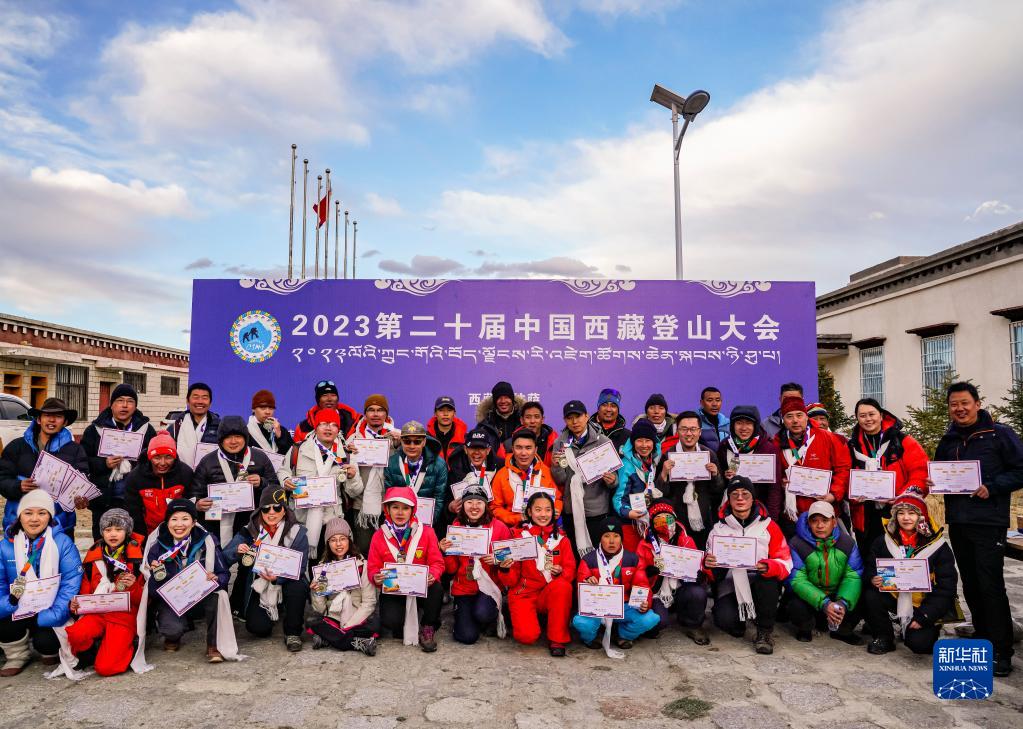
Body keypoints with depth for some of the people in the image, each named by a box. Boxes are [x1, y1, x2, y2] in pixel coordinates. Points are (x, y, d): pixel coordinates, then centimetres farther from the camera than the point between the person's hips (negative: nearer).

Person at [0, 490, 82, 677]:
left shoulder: (63, 543, -10)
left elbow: (71, 582, -17)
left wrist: (50, 616, -28)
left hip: (52, 614, -2)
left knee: (45, 642, -27)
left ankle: (52, 650, 14)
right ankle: (17, 655, 6)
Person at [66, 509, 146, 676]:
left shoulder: (138, 557, 2)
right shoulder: (94, 556, 12)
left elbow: (144, 599, 3)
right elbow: (85, 591, 19)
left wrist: (133, 587, -17)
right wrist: (75, 604, -2)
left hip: (124, 615, -3)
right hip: (96, 613, 3)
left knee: (106, 668, -18)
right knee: (75, 634, -31)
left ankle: (126, 646, 13)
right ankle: (91, 650, 3)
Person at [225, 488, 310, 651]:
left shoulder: (297, 532, -10)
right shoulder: (250, 531, -5)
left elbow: (300, 568, -15)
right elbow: (224, 558, -8)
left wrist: (277, 578, -33)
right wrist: (237, 551, -30)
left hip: (285, 585, -2)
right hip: (259, 588, 2)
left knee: (298, 586, -34)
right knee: (258, 628, -18)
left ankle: (293, 633, -10)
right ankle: (273, 616, 22)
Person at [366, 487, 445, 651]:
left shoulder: (426, 533, 0)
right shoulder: (379, 536, 2)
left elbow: (437, 562, -1)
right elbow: (373, 567, 4)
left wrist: (432, 575, -24)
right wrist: (376, 577, -19)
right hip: (393, 589, 0)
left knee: (437, 589, -33)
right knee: (390, 621, -30)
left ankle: (427, 628, -4)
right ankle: (405, 628, 10)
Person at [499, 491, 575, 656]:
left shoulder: (560, 538, 4)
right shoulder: (518, 536, -2)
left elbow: (570, 570, 0)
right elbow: (511, 580, -3)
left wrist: (561, 572, -23)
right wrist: (505, 569, -25)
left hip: (551, 593, 2)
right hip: (524, 593, -2)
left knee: (563, 586, -32)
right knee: (527, 636, -26)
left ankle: (557, 639, -14)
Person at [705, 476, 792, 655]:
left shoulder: (768, 526, 5)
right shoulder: (719, 528, 8)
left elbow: (785, 564, -3)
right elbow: (712, 573, 7)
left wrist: (767, 566, -26)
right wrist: (707, 564, -18)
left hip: (762, 585, -1)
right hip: (729, 588, 1)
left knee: (768, 579, -34)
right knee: (725, 619, -28)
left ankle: (765, 631, -12)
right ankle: (738, 622, 11)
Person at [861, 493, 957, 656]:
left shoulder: (938, 546, -6)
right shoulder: (883, 541, 0)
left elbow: (946, 587, -6)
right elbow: (869, 569, 3)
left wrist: (923, 617, -14)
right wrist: (873, 579, -24)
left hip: (924, 603, -2)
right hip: (894, 598, 2)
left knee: (918, 643, -23)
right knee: (870, 596, -27)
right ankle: (884, 638, -3)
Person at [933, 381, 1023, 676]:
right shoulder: (947, 441, 13)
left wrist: (991, 487, -17)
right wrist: (934, 482, 2)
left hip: (988, 521, -6)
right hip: (957, 521, 6)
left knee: (990, 585, -6)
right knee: (970, 584, 12)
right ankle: (982, 635, 26)